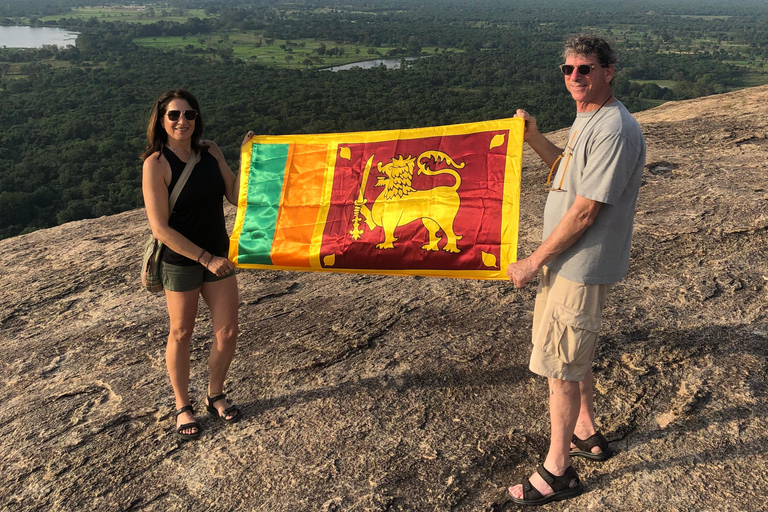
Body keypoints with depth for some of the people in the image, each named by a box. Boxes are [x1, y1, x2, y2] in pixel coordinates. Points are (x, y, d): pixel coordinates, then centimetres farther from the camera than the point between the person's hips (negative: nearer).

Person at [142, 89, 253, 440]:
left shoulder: (210, 151, 0)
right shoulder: (156, 164, -15)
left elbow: (236, 197, -2)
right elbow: (160, 229, -19)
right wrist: (206, 258, -21)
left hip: (218, 255, 5)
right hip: (180, 261, -5)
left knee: (228, 332, 8)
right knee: (181, 334, 11)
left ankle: (215, 395, 33)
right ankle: (182, 405, 32)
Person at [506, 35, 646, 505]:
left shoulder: (615, 131, -23)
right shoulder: (587, 118, 10)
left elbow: (584, 212, -24)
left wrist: (533, 263, -18)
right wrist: (533, 137, 10)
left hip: (583, 267, -10)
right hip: (567, 260, 10)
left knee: (560, 363, -1)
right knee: (573, 355, 22)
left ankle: (558, 471, 14)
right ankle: (587, 433, 41)